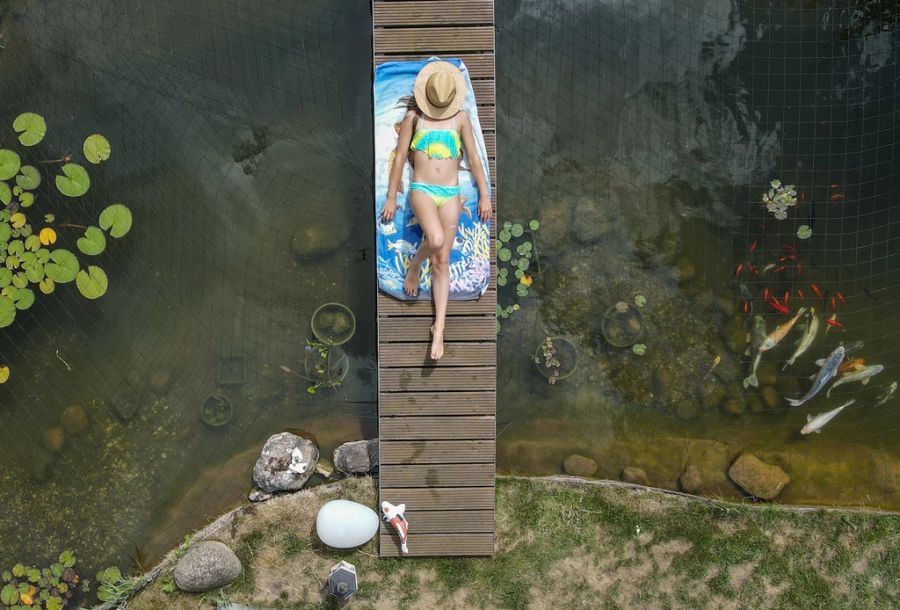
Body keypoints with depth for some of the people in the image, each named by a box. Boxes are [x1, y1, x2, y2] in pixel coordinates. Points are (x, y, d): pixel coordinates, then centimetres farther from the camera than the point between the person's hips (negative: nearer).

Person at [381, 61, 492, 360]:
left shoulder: (460, 119, 9)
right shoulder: (413, 117, 4)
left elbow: (474, 158, 12)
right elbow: (400, 157, 5)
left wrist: (484, 195, 9)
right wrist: (391, 197, 3)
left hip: (450, 194, 2)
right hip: (422, 190, -2)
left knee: (442, 262, -1)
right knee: (436, 240, -32)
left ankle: (439, 328, 1)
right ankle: (414, 266, 3)